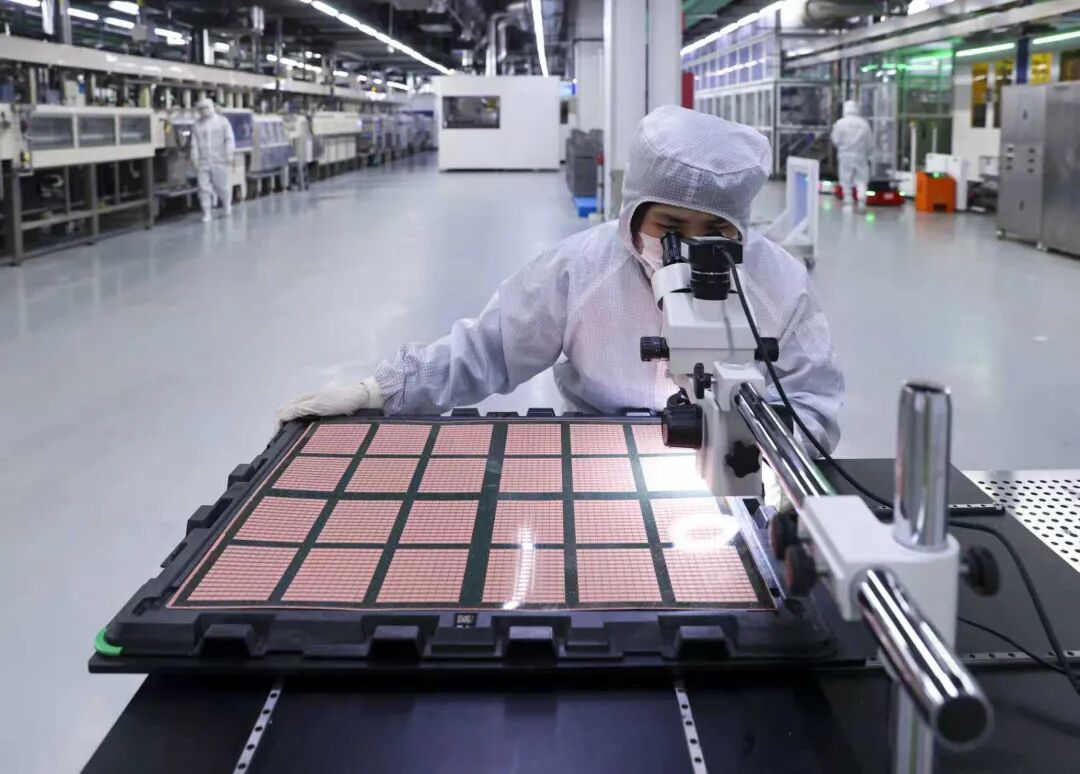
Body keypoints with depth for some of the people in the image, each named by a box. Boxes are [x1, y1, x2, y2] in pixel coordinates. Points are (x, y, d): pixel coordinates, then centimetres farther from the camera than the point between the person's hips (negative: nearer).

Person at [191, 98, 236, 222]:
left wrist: (229, 154, -11)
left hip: (219, 161, -2)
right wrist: (194, 159, 2)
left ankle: (227, 205, 29)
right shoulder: (197, 124, 10)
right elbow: (194, 143, 8)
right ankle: (207, 213, 4)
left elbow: (229, 139, -1)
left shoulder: (222, 121, 4)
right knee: (204, 189, -3)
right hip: (203, 162, 2)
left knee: (222, 186, 2)